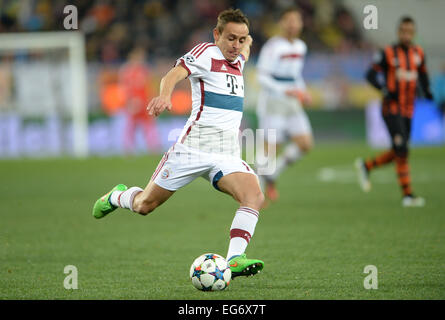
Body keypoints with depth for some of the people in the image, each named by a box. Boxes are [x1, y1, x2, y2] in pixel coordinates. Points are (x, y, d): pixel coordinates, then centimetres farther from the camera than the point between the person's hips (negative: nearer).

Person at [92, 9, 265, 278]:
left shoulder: (238, 60, 13)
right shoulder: (206, 52, -7)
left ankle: (234, 260, -32)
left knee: (255, 197, -24)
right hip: (193, 149, -5)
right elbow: (175, 74, -29)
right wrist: (165, 95, -45)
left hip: (228, 155, 5)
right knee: (145, 205, 6)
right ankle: (118, 196, 40)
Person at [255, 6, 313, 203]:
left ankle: (272, 175, 13)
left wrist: (303, 93, 8)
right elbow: (262, 77, -16)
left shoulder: (300, 47, 12)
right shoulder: (272, 46, -12)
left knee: (305, 144, -4)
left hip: (292, 105, 7)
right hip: (272, 104, -7)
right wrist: (285, 91, -24)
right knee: (270, 148, -8)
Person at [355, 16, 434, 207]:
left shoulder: (418, 53, 8)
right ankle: (407, 195, -10)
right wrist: (385, 90, -19)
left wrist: (427, 91, 2)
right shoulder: (388, 53, -7)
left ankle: (366, 166, 31)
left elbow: (423, 75, 21)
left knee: (398, 153, 8)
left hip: (408, 111, 6)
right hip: (391, 109, -6)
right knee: (401, 150, -13)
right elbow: (371, 75, -5)